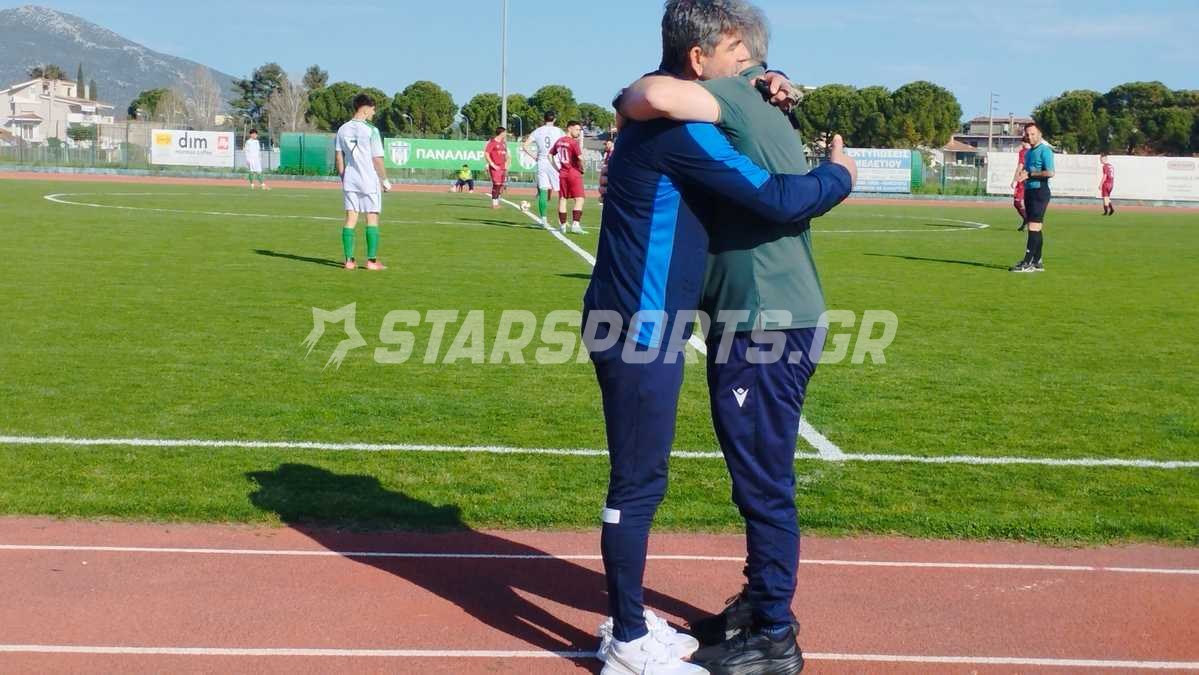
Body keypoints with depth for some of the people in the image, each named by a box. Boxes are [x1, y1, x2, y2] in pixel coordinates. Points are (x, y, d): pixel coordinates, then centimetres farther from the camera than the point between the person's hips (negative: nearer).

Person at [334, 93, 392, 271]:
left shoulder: (343, 130, 5)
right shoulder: (371, 130, -11)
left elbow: (338, 157, 8)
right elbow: (377, 159, -11)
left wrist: (343, 178, 18)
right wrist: (385, 180, -2)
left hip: (350, 181, 5)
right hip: (369, 181, -5)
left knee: (350, 219, 7)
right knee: (372, 219, 2)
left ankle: (349, 260, 5)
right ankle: (372, 261, 1)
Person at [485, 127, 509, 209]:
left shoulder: (503, 143, 16)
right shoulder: (492, 142, -8)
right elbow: (486, 154, -12)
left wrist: (506, 166, 15)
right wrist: (492, 164, -16)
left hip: (502, 167, 8)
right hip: (495, 167, -8)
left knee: (502, 185, 7)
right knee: (496, 184, -11)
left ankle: (497, 203, 15)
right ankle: (494, 203, -6)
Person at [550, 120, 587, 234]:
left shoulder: (559, 141, 10)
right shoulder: (573, 142, -12)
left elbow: (550, 155, 16)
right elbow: (580, 158, -20)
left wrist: (557, 168, 15)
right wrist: (581, 168, -3)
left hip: (562, 173, 7)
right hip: (574, 173, -7)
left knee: (562, 199, 10)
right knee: (580, 199, -4)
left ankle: (563, 226, 12)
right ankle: (575, 224, -13)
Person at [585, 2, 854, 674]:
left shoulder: (661, 112, 13)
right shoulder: (679, 130, -18)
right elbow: (778, 200, -22)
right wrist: (840, 175, -3)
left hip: (640, 327, 10)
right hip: (640, 332, -10)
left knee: (640, 478, 16)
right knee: (639, 483, -3)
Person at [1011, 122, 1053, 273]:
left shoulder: (1045, 150, -11)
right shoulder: (1029, 152, 17)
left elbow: (1050, 172, -21)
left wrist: (1029, 174, -19)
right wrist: (1023, 176, 9)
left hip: (1040, 191, -9)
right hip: (1029, 191, 9)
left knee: (1034, 227, -12)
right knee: (1036, 228, 11)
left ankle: (1028, 263, -14)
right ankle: (1037, 262, 15)